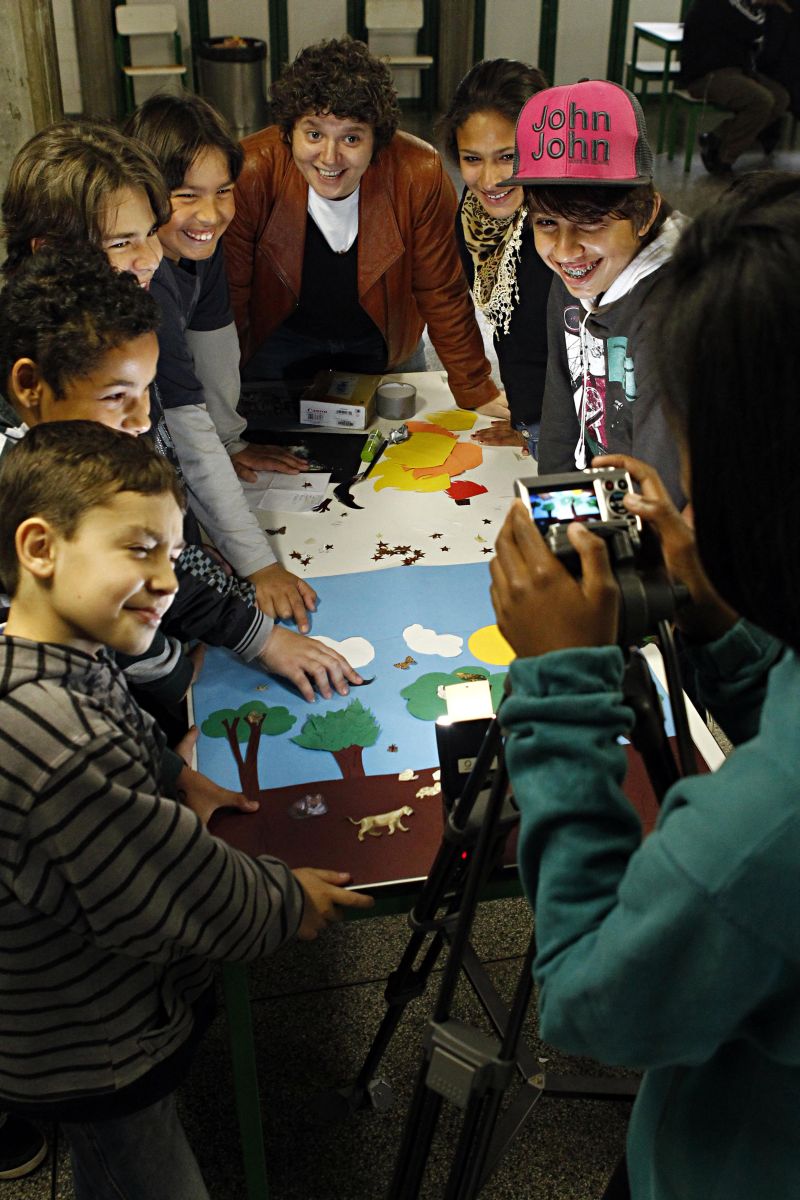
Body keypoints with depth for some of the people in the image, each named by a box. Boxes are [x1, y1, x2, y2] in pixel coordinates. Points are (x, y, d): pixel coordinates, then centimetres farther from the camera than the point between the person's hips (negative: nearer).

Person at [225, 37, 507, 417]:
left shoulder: (418, 175, -28)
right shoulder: (251, 174, -29)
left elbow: (442, 294, -15)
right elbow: (230, 295, -18)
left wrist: (474, 391, -10)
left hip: (381, 340, 1)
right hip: (280, 336, -1)